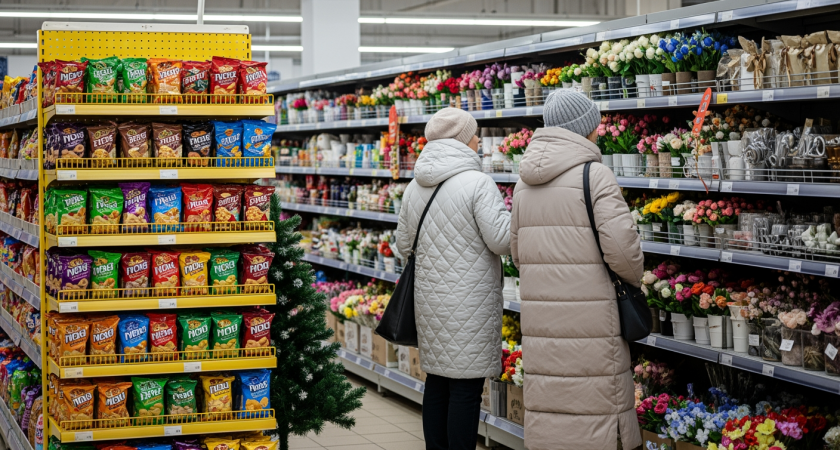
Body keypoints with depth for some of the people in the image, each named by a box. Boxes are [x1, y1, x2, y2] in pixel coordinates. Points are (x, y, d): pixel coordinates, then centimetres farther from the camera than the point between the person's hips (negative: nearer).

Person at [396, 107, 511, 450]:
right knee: (466, 387, -3)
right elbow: (502, 241, -15)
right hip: (469, 303, -7)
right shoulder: (477, 183, -13)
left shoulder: (414, 189, 9)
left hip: (429, 299, 7)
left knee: (436, 382, 14)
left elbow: (404, 246, 15)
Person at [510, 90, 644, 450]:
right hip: (589, 316, -6)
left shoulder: (525, 182, 11)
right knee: (594, 403, 0)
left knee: (546, 399, 12)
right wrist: (633, 279, 3)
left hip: (540, 312, 6)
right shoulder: (595, 175, -10)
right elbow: (622, 247, -16)